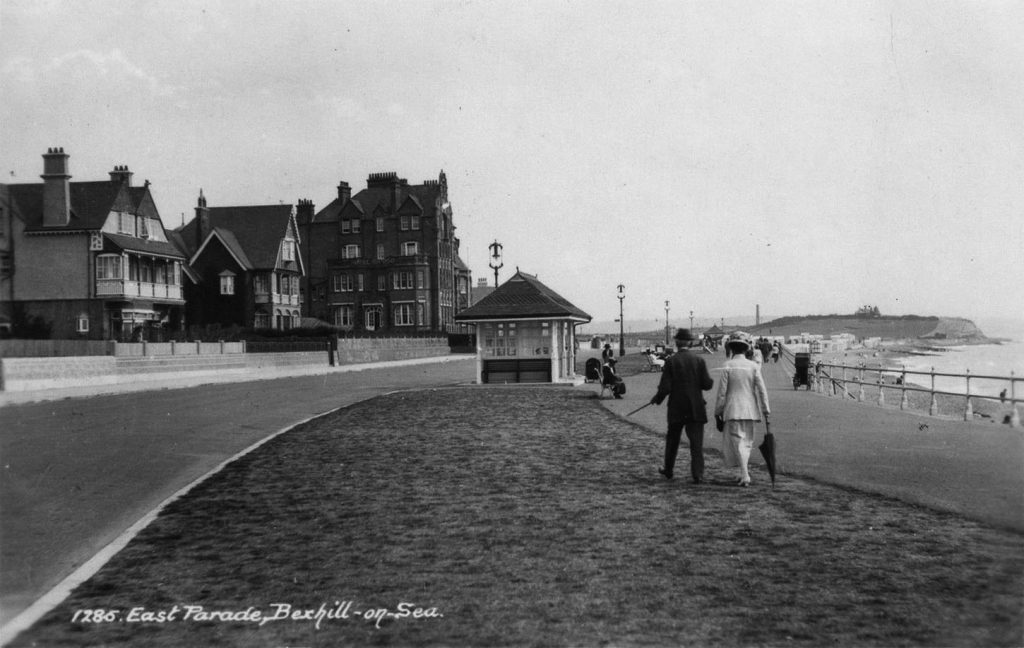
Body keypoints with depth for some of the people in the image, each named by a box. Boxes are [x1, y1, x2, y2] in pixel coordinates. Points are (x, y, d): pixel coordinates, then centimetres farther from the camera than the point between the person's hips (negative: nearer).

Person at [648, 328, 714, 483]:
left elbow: (665, 388, -11)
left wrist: (657, 399, 7)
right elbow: (707, 384, -6)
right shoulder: (699, 360, -4)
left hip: (676, 409, 0)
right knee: (696, 442, 2)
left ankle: (668, 470, 29)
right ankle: (697, 474, -4)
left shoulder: (671, 361, -8)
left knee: (672, 440, 16)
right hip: (696, 408, 0)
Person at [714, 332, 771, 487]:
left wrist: (717, 412, 2)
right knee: (747, 441, 16)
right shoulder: (753, 366, 0)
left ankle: (745, 476, -9)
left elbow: (722, 392, -6)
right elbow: (762, 390, 0)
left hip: (733, 410, -3)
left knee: (737, 441, -1)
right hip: (750, 410, 3)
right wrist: (765, 410, 6)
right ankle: (743, 472, 20)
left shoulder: (727, 366, -7)